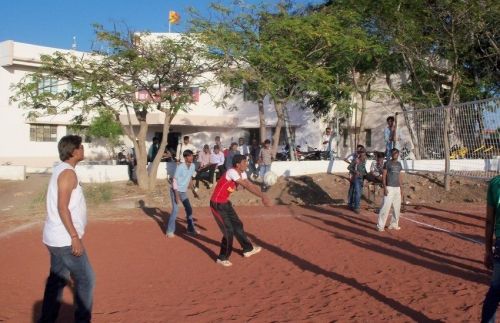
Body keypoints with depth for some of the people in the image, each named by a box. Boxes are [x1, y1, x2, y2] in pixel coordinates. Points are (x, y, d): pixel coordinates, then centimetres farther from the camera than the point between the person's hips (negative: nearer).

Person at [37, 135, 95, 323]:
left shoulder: (60, 170, 12)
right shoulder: (68, 172, -17)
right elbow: (62, 207, -23)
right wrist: (75, 237, -23)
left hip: (56, 238, 9)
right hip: (65, 239, -9)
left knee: (57, 279, 16)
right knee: (86, 279, 0)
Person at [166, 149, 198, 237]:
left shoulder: (192, 166, -4)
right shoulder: (180, 167, -23)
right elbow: (174, 181, -22)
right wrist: (177, 195, -24)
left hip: (184, 191, 7)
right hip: (176, 190, -7)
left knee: (189, 209, 10)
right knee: (175, 210, -11)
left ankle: (191, 228, 24)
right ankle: (170, 231, 0)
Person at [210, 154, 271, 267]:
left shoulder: (242, 173, 2)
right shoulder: (231, 172, -26)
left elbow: (251, 185, 0)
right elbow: (248, 186, -30)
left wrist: (263, 195, -15)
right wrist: (262, 196, -31)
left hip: (225, 203, 9)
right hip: (217, 204, -9)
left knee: (237, 225, 17)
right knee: (228, 230, -5)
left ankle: (248, 249, 35)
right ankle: (222, 258, 12)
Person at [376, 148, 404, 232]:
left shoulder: (399, 164, 14)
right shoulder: (387, 163, -3)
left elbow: (400, 177, 18)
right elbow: (383, 176, -6)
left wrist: (401, 188, 13)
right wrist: (384, 188, -15)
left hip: (397, 188, 6)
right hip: (389, 188, -6)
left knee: (397, 207, 9)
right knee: (386, 206, -12)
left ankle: (394, 224, 21)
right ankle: (380, 225, -9)